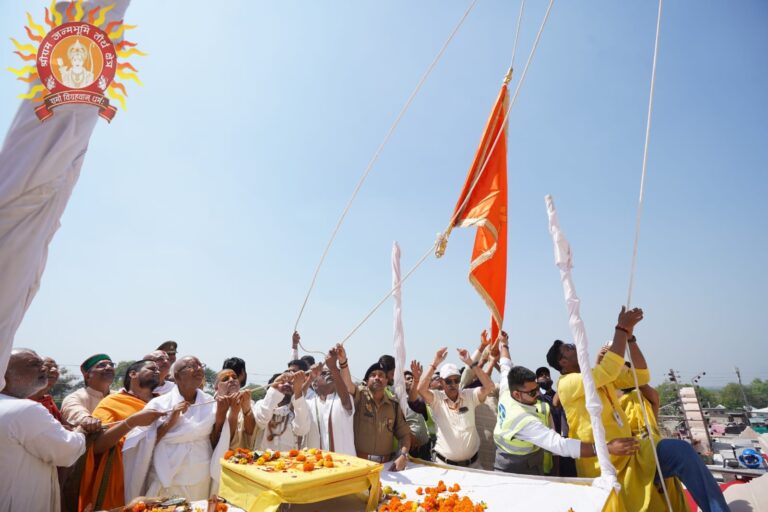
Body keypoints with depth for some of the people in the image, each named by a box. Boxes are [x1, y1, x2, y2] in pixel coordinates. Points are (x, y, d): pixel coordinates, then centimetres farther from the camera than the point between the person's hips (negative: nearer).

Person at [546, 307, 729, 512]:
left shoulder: (600, 376, 12)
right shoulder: (566, 384, -15)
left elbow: (641, 376, 7)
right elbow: (609, 370, -29)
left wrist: (629, 335, -4)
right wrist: (621, 329, -21)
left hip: (629, 452, 7)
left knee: (680, 450, -13)